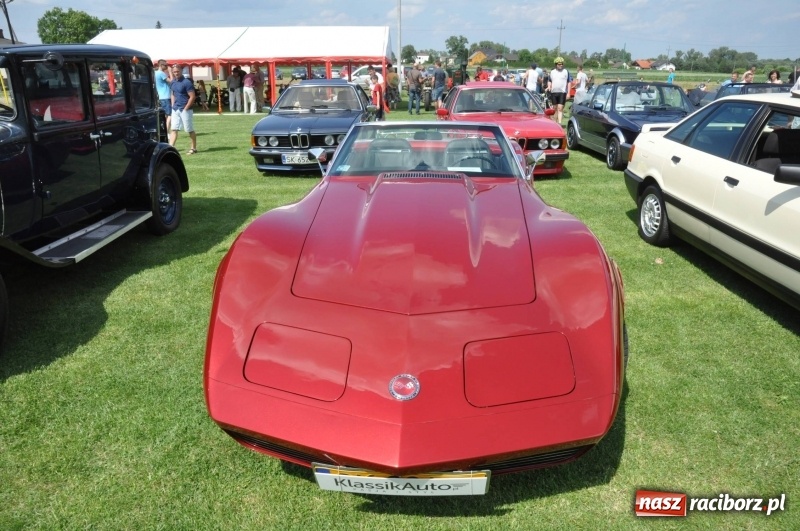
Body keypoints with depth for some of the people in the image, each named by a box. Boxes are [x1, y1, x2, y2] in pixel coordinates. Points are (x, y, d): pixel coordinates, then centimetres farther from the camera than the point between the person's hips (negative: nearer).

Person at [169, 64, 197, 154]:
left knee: (190, 130, 3)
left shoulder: (187, 82, -12)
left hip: (185, 109, -7)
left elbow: (192, 97, -15)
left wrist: (185, 108, -15)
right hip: (175, 110, 7)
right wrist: (173, 106, 10)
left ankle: (194, 148, 16)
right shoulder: (173, 83, 10)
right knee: (174, 129, 2)